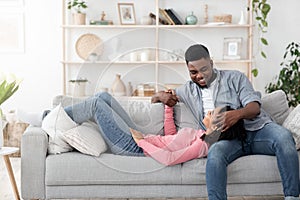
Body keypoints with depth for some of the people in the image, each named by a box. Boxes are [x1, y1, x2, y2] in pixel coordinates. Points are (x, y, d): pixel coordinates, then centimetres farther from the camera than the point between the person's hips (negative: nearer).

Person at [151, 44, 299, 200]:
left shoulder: (235, 78, 13)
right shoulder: (188, 90, 21)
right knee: (215, 152, -37)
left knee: (284, 137, -33)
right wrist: (161, 95, 6)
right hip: (227, 137, 0)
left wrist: (237, 114, -24)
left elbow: (255, 107, 0)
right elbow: (155, 98, 33)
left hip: (257, 128, 0)